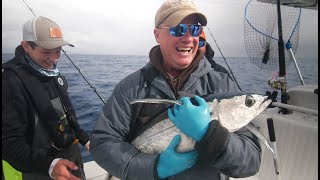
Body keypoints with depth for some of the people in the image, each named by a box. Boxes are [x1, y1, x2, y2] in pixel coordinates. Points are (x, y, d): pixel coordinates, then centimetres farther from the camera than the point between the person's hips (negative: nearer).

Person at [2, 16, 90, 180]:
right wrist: (49, 165, -38)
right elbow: (9, 142, -25)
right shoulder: (10, 80, -22)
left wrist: (85, 139, 10)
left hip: (72, 154, 7)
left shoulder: (53, 73, 4)